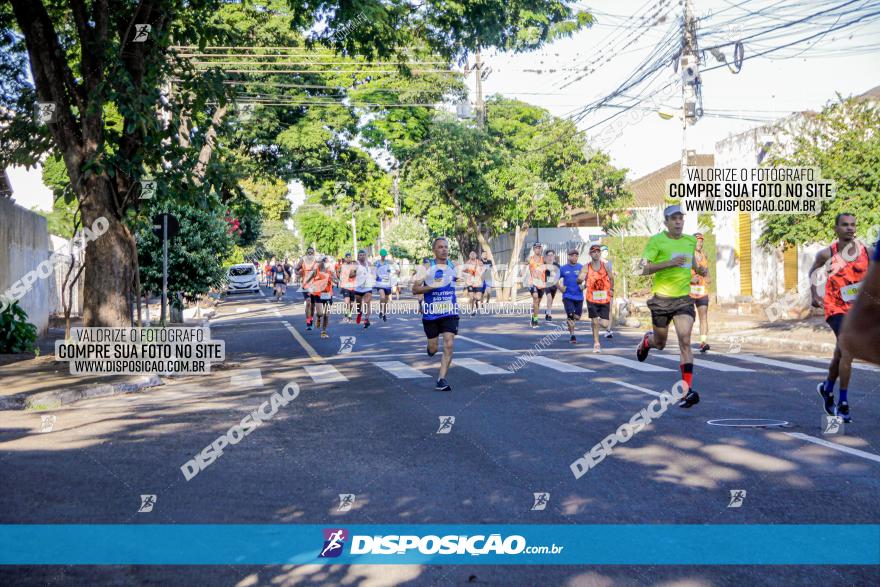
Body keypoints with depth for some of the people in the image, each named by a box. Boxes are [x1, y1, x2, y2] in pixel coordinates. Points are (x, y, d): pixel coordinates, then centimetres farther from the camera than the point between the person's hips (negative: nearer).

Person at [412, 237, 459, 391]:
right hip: (431, 313, -1)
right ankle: (430, 347, 46)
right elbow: (415, 289, -9)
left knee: (449, 345, -14)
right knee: (433, 349, 9)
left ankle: (442, 379, -9)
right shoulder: (428, 267, -6)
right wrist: (432, 286, -21)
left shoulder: (453, 267, 4)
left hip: (450, 312, 1)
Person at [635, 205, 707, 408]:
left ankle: (687, 390, -16)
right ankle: (647, 340, 51)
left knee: (685, 341, -14)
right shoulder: (656, 241, -7)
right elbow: (644, 269, -14)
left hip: (684, 299, 2)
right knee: (660, 344, 12)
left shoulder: (691, 241, 9)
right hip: (662, 298, -2)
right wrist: (669, 263, -26)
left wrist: (700, 270, 7)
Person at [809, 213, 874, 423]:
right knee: (848, 350, -20)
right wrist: (814, 294, -1)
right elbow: (813, 270, 10)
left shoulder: (867, 252, -6)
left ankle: (827, 388, 46)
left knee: (841, 354, 18)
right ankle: (843, 404, -11)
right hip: (836, 309, -4)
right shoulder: (827, 254, -9)